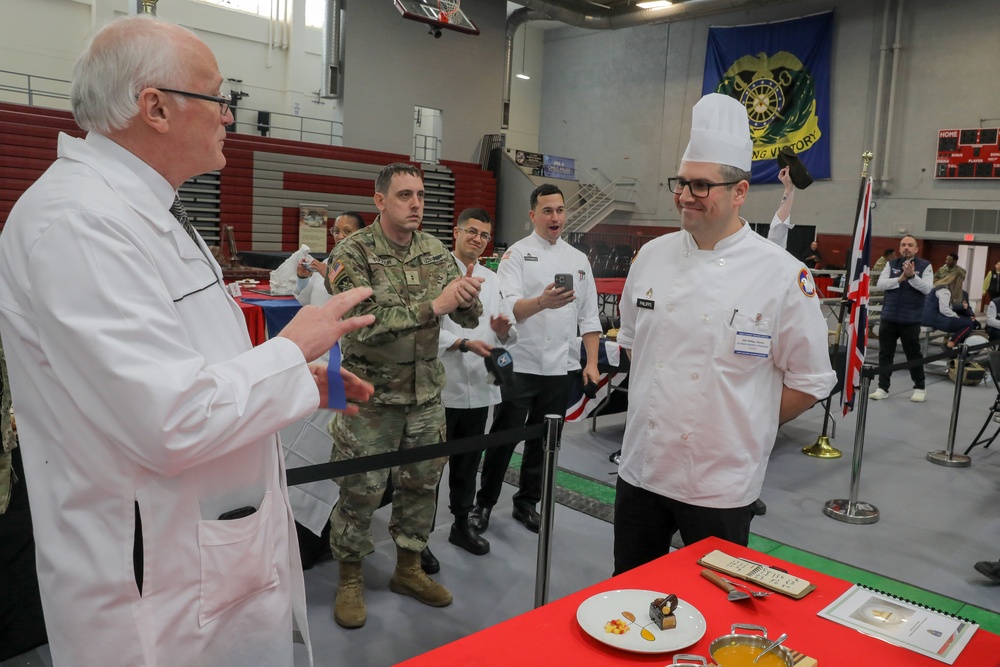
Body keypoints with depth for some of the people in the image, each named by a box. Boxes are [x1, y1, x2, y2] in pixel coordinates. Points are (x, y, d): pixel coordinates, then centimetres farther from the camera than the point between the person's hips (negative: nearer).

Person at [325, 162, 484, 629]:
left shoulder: (436, 252, 3)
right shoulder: (352, 253, -12)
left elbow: (469, 318, 1)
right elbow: (364, 322, -24)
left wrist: (468, 297, -23)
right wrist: (433, 306, -29)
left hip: (426, 393, 5)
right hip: (372, 395, -4)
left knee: (421, 483, 14)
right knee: (360, 490, 5)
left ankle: (408, 569, 33)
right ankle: (350, 578, 26)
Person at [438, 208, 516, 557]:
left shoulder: (492, 280, 13)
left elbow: (510, 335, 11)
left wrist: (503, 330, -11)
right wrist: (465, 344, -24)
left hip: (479, 386, 6)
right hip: (442, 386, -6)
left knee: (469, 463, 17)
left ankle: (462, 524, 32)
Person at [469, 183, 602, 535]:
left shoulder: (579, 260, 10)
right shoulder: (517, 254, -4)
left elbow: (588, 316, 11)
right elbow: (509, 306, -19)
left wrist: (592, 363, 3)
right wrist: (542, 302, -39)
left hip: (560, 367, 4)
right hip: (521, 364, -4)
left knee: (543, 441, 14)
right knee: (504, 438, 5)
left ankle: (526, 503, 29)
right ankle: (484, 503, 21)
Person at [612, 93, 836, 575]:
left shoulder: (782, 276, -12)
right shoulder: (653, 256, 1)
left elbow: (810, 382, -5)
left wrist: (746, 427, -3)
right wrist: (656, 404, 7)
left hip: (721, 484, -4)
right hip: (641, 469, 4)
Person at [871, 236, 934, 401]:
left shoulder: (925, 266, 0)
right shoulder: (891, 264, 8)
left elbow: (927, 288, -11)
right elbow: (881, 284, -3)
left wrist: (912, 276, -23)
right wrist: (900, 279, -16)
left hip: (911, 319, -3)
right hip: (888, 316, 3)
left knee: (913, 354, 5)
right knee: (885, 353, 6)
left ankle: (920, 388, 19)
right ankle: (883, 387, 13)